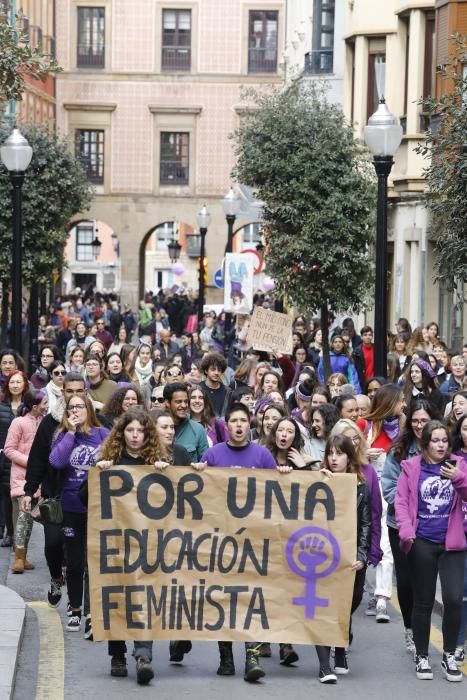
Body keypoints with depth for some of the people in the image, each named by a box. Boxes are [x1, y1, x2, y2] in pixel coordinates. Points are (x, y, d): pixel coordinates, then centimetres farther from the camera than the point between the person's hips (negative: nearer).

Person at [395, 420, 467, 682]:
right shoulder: (411, 468, 2)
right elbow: (402, 501, -2)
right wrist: (407, 532, -15)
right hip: (422, 543, -1)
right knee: (423, 602, 7)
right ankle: (422, 657, 20)